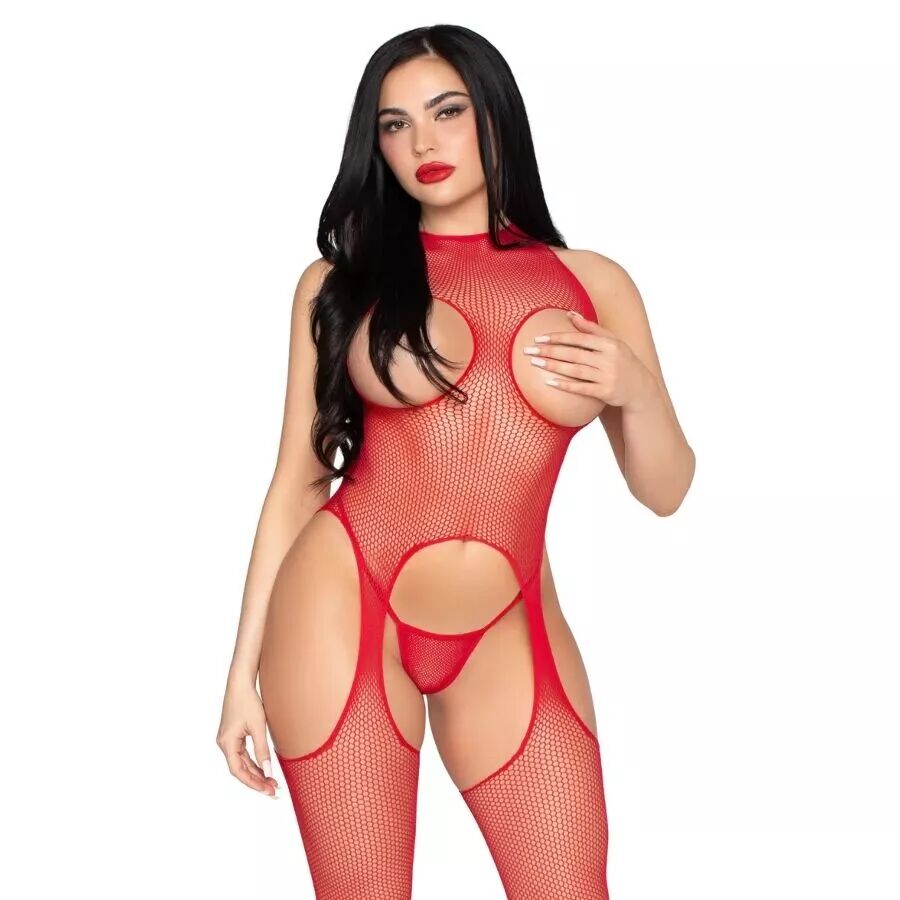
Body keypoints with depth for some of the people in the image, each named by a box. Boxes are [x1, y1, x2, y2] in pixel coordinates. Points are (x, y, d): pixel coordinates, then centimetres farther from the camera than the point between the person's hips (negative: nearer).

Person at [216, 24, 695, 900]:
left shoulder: (594, 284, 5)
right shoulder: (341, 279, 2)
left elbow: (664, 490, 8)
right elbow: (297, 479, 4)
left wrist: (636, 391, -12)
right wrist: (246, 669, 2)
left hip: (508, 635, 2)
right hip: (344, 605, -1)